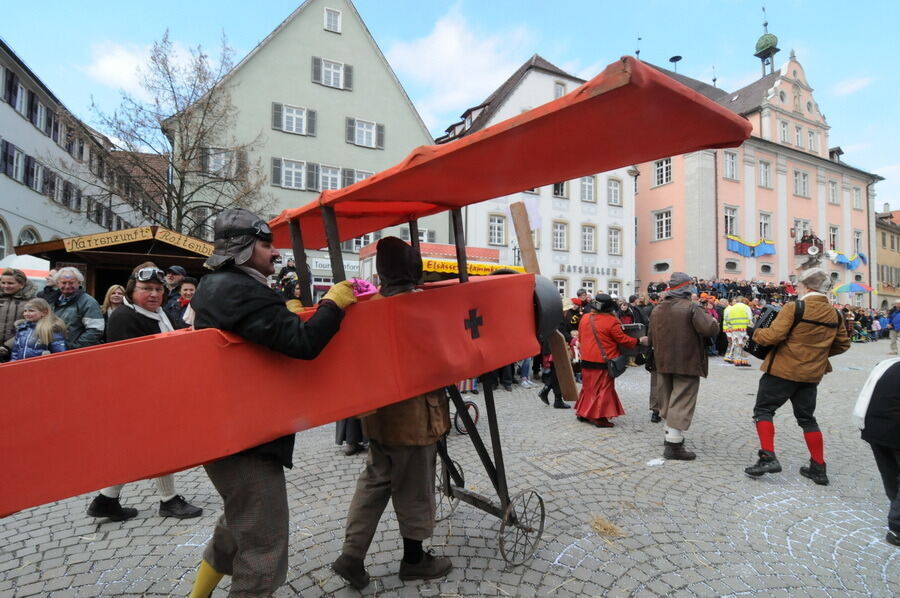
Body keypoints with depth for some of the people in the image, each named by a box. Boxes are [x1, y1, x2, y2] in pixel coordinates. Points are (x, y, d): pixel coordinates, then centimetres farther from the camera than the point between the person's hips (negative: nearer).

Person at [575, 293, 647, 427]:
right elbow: (622, 339, -10)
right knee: (604, 388, 3)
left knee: (588, 386, 17)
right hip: (604, 361, -6)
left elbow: (580, 336, 13)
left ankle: (583, 413, 23)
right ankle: (600, 417, 3)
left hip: (586, 360, 6)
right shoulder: (611, 321, -15)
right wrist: (639, 341, 3)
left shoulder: (585, 318, 2)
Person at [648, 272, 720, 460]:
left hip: (663, 363, 6)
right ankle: (674, 445, -2)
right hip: (687, 363, -6)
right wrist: (713, 320, 1)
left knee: (668, 402, 17)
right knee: (681, 403, -3)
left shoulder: (657, 309, 8)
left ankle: (671, 436, 28)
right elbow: (710, 330, -20)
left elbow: (651, 338, 14)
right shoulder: (690, 307, -13)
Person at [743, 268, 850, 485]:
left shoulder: (794, 308, -15)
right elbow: (843, 344, 15)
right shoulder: (834, 314, 6)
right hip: (812, 374, 6)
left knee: (763, 410, 4)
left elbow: (773, 336, -21)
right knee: (807, 418, 17)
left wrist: (756, 333, -2)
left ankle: (768, 457, -6)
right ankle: (818, 468, 22)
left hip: (783, 370, -6)